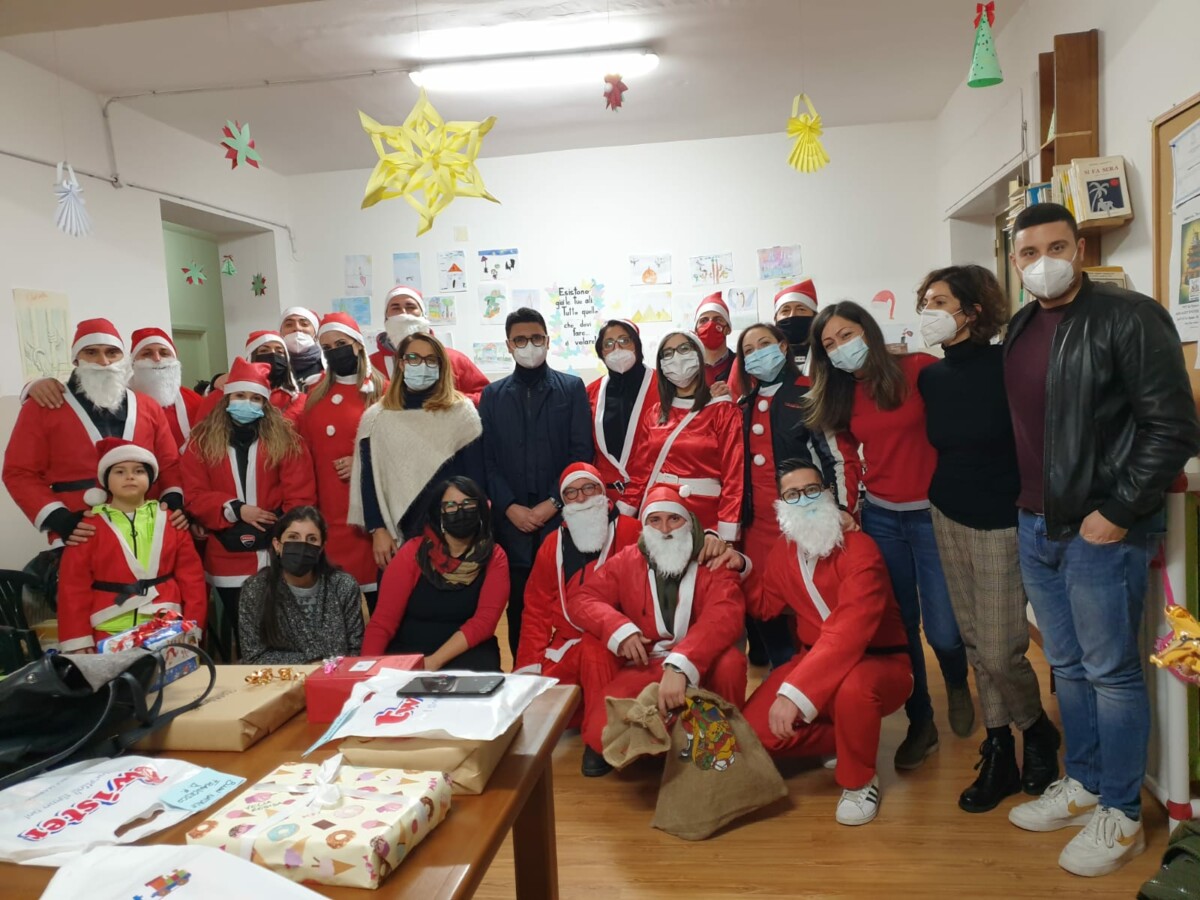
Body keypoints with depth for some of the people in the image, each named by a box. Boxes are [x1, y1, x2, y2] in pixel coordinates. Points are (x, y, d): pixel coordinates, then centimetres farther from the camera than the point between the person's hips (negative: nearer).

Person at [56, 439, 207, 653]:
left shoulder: (170, 522, 5)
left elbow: (191, 577, 4)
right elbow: (74, 585, -1)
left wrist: (192, 629, 0)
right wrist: (78, 640, -5)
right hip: (109, 638, -1)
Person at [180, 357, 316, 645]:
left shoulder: (285, 438, 1)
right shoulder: (202, 441, 4)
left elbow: (300, 495, -4)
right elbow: (194, 496, 0)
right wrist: (235, 509, -14)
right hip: (229, 560, 1)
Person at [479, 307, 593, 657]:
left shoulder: (572, 388, 7)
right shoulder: (492, 395, 13)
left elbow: (581, 453, 0)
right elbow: (486, 459, 6)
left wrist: (553, 502, -9)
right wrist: (509, 507, -7)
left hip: (561, 517, -1)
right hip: (511, 521, 2)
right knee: (518, 607, 5)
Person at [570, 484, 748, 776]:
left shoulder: (712, 565, -5)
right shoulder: (626, 561, 4)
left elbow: (725, 616, -23)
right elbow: (580, 599, -1)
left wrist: (680, 665, -39)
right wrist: (619, 629, -23)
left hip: (699, 668, -1)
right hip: (641, 667, 1)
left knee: (731, 661, -31)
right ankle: (599, 742, 8)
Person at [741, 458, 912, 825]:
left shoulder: (859, 550, -23)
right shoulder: (783, 549, 1)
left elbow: (848, 633, -34)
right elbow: (766, 604, 17)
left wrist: (795, 692, -42)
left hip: (880, 664, -6)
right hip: (817, 659, 6)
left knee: (853, 687, -42)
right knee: (754, 729, -12)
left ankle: (859, 781, -10)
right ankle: (842, 740, 14)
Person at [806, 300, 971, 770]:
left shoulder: (921, 369, -9)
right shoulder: (842, 393, 8)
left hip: (932, 515, -4)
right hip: (879, 518, 4)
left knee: (943, 631, -2)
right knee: (899, 627, 9)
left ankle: (958, 684, 34)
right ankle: (920, 723, 26)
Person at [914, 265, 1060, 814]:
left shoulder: (1008, 365, -13)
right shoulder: (929, 377, 5)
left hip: (1001, 522, -5)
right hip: (947, 517, 6)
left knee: (1000, 650, -4)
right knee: (975, 644, 10)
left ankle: (1038, 731, 26)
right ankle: (999, 756, 24)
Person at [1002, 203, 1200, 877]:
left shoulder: (1128, 317, -11)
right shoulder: (1020, 329, 10)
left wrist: (1117, 512, -15)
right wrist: (1028, 505, 13)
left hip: (1103, 529, -7)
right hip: (1036, 525, 7)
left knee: (1112, 671, 4)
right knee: (1067, 666, 17)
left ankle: (1121, 816, 20)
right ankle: (1083, 785, 33)